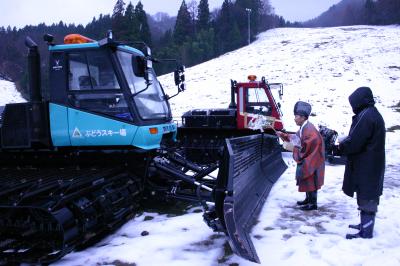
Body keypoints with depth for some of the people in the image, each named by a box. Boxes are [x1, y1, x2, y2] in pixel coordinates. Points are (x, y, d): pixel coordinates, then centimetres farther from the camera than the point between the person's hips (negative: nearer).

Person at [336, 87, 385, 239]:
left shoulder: (365, 116, -20)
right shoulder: (374, 114, 12)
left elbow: (353, 142, -22)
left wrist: (340, 148, -4)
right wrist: (344, 144, 5)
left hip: (365, 167, -10)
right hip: (373, 165, 10)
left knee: (366, 198, -2)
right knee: (368, 197, 18)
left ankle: (365, 232, 6)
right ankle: (366, 224, 30)